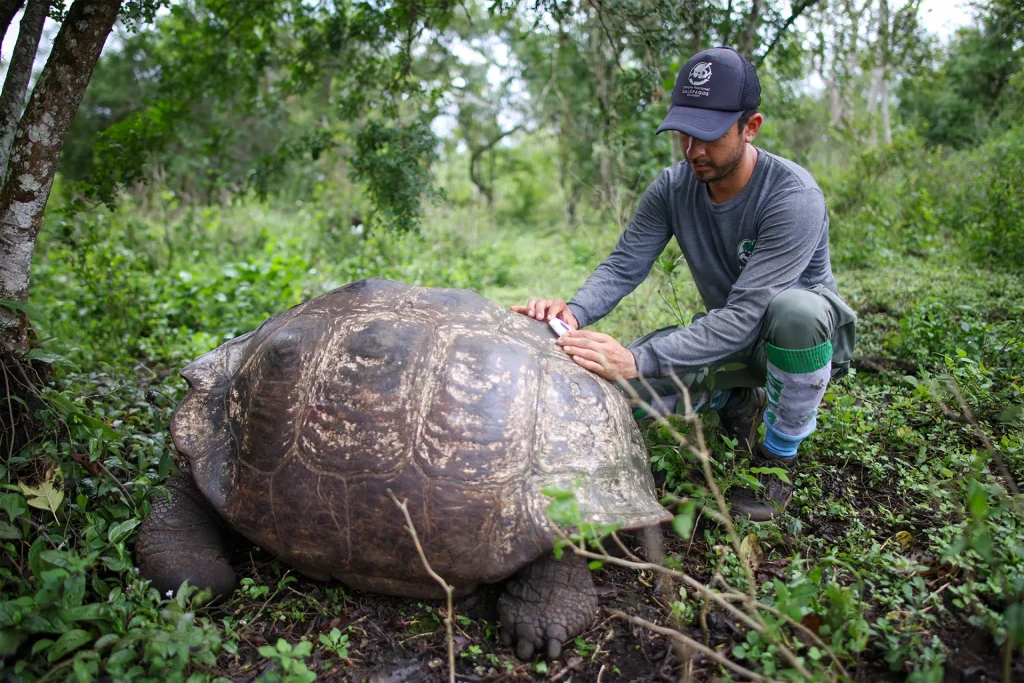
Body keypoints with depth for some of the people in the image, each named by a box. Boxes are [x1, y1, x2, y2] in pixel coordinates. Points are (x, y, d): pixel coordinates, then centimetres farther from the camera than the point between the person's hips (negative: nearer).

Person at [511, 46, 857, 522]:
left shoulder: (794, 197, -29)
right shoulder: (672, 188, -10)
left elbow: (746, 315, -37)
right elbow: (623, 266, -15)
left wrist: (639, 361, -46)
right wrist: (575, 311, -39)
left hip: (811, 336, -4)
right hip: (727, 335, 5)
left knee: (795, 308, -42)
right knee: (615, 384, -15)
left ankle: (779, 458, -15)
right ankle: (736, 402, 12)